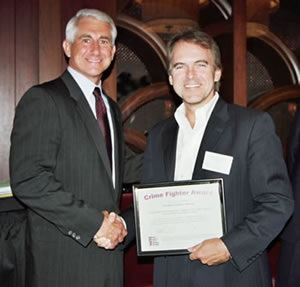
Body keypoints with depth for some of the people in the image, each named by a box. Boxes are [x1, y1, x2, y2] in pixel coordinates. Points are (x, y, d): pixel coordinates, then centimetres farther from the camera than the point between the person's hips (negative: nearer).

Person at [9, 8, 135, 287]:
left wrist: (118, 223, 1)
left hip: (110, 253, 7)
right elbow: (27, 180, -19)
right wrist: (95, 223, -17)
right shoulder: (42, 99, -9)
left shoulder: (112, 108, 15)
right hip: (63, 259, -6)